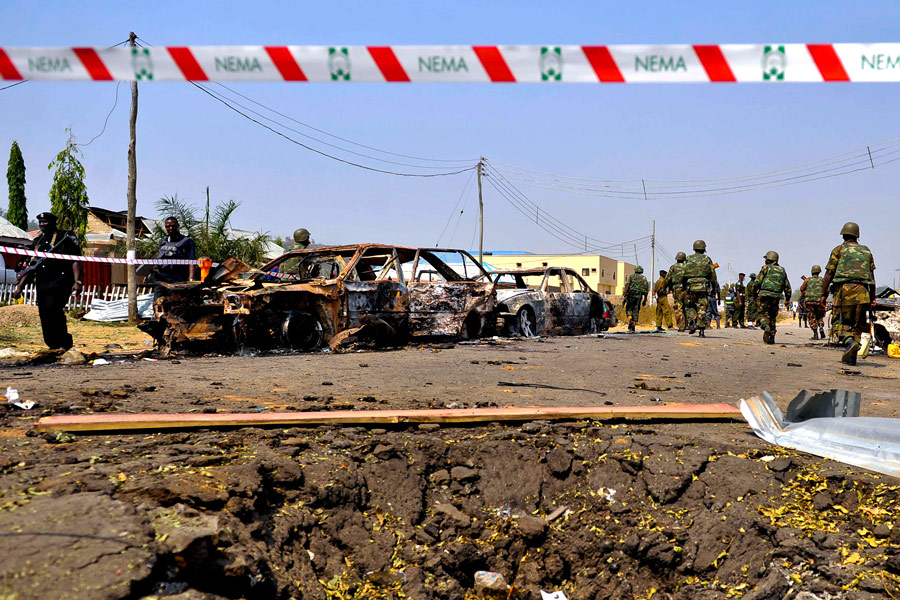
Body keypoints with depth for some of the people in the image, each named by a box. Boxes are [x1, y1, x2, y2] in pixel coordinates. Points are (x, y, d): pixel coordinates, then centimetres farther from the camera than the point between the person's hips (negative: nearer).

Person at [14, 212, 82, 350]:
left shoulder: (66, 237, 2)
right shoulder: (37, 242, 21)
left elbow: (76, 261, -4)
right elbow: (32, 266, 26)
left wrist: (77, 282, -15)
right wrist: (20, 285, 21)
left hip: (61, 283, -7)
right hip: (42, 285, 7)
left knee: (52, 308, -25)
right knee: (44, 316, 2)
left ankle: (64, 343, -19)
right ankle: (54, 346, 10)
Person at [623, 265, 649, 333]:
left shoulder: (632, 276, 7)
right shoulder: (644, 278, 14)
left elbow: (627, 286, -4)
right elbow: (646, 289, 9)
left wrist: (625, 296, -6)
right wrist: (645, 300, 12)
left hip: (631, 295, -2)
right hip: (639, 296, 2)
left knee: (628, 309, 11)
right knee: (636, 311, 7)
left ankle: (630, 320, -18)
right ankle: (633, 327, 2)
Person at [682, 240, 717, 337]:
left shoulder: (689, 259, 5)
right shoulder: (707, 259, 5)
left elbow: (684, 274, 3)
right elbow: (713, 275, 5)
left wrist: (684, 288, 9)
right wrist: (716, 286, 13)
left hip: (690, 287, 0)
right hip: (703, 287, 0)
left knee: (689, 306, 15)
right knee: (702, 308, 2)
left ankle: (692, 322, -8)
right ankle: (701, 330, -1)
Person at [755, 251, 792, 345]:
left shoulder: (766, 268, 2)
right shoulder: (782, 270, 18)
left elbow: (758, 282, -4)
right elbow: (787, 286, 17)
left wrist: (754, 292, 8)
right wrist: (787, 299, 22)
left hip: (765, 295, -5)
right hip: (776, 297, 5)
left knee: (761, 315, -1)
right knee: (772, 317, 15)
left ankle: (766, 327, -31)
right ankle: (772, 338, 12)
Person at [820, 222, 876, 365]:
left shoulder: (839, 250, 7)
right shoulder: (866, 251, 19)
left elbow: (829, 273, 0)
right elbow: (872, 276, 15)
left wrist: (824, 294, 3)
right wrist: (872, 298, 17)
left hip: (844, 289, -3)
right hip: (862, 291, 3)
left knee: (840, 323, 0)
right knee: (856, 325, 9)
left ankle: (850, 342, -29)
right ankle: (851, 357, 3)